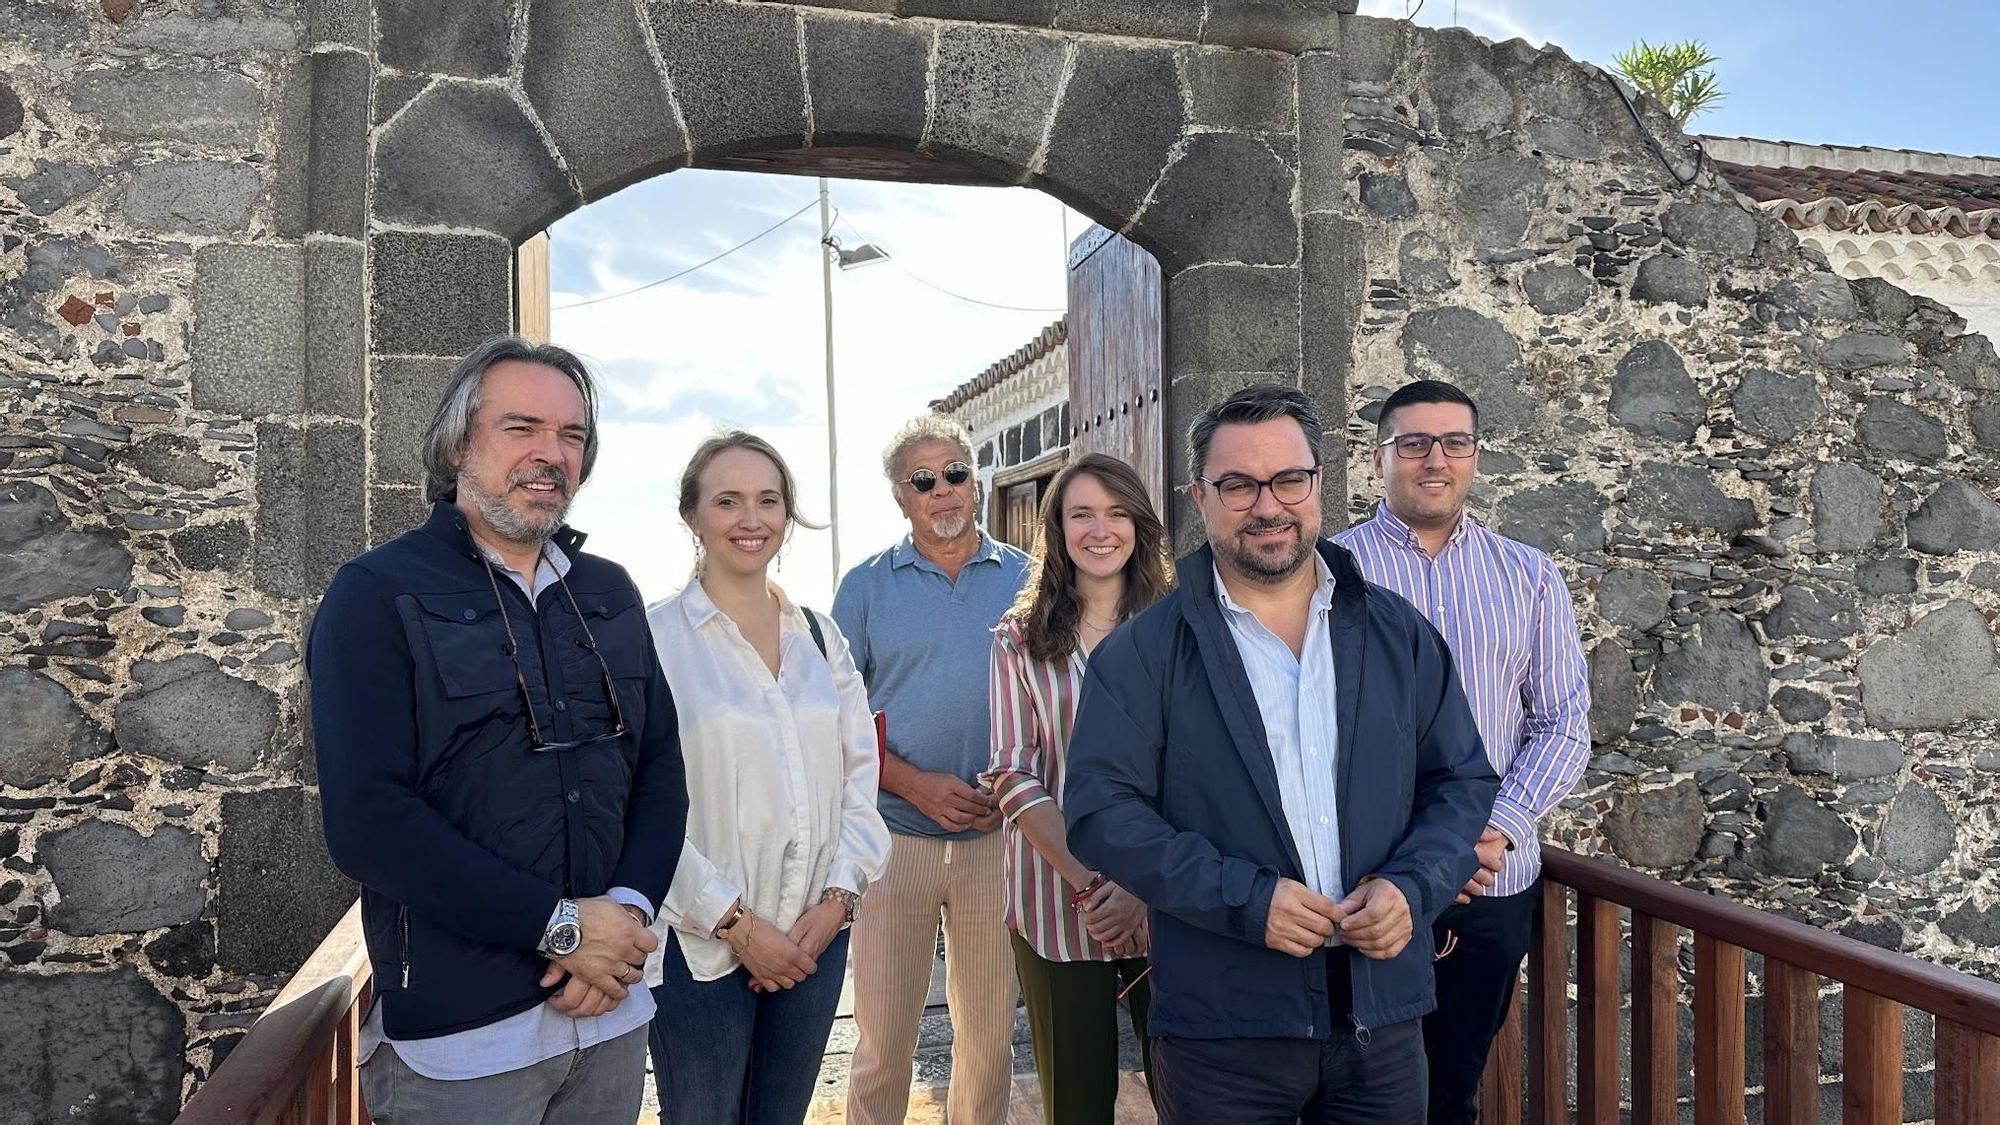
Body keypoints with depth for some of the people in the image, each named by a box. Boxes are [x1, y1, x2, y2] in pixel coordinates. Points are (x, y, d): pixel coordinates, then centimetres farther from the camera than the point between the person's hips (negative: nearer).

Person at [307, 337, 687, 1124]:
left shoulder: (610, 594, 8)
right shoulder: (378, 595, -8)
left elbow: (661, 766, 7)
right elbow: (367, 821, -17)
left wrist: (628, 911, -9)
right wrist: (559, 925, -17)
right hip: (457, 1036, -5)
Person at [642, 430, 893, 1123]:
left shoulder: (820, 637, 8)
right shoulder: (654, 639, -8)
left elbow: (859, 774, 7)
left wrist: (837, 898, -4)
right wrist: (736, 922, -13)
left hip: (817, 935, 4)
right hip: (700, 943, -4)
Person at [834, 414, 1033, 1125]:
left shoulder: (1025, 579, 4)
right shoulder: (866, 586, 4)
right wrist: (917, 786, -13)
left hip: (997, 839, 1)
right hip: (895, 839, 0)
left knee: (989, 1036, 11)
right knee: (883, 1039, 6)